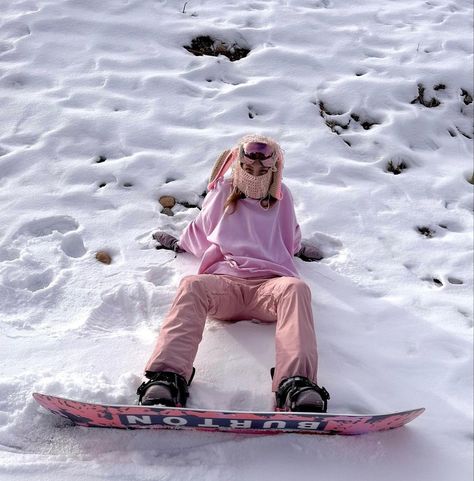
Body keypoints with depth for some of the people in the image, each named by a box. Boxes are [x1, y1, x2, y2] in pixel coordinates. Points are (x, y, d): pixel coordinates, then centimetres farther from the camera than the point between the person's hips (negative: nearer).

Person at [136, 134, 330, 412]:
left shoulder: (281, 196, 29)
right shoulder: (223, 193, 28)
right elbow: (201, 234, 42)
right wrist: (178, 244, 45)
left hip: (270, 283, 0)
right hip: (223, 281, 0)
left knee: (295, 288, -38)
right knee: (193, 285, -37)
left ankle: (297, 386, -56)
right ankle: (167, 379, -52)